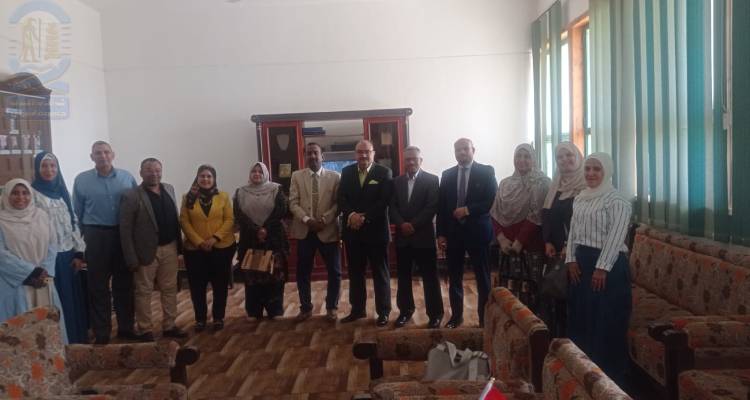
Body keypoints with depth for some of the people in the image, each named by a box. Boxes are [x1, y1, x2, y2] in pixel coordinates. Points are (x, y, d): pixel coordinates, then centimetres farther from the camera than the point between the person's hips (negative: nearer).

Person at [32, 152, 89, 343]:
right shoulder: (32, 193, -6)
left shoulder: (62, 191, 11)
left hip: (69, 255, 5)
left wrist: (79, 252, 5)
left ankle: (78, 338, 25)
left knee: (74, 298, 12)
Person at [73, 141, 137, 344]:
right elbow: (77, 213, 5)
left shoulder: (127, 177, 2)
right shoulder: (81, 180, 0)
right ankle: (101, 333, 14)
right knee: (98, 286, 5)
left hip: (124, 235, 1)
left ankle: (126, 328, 21)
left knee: (124, 283, 10)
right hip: (96, 237, -1)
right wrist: (85, 235, 4)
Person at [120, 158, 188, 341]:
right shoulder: (131, 196, -11)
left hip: (170, 248, 6)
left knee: (170, 289, 13)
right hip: (147, 251, -5)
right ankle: (144, 330, 17)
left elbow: (176, 220, 8)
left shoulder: (169, 189, 7)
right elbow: (125, 229, -12)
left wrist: (180, 248, 6)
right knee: (144, 292, 6)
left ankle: (169, 326, 25)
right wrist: (132, 258, -15)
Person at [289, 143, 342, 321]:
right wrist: (307, 220, -15)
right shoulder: (297, 176, 5)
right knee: (302, 272, 8)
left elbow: (338, 203, -3)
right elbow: (293, 203, 0)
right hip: (304, 230, 1)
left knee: (335, 271, 4)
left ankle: (331, 307, 21)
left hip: (328, 230, -1)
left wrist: (324, 220, -15)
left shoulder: (334, 176, 1)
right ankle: (306, 308, 23)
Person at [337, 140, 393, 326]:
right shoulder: (347, 172, 8)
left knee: (380, 273, 6)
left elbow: (384, 201, -12)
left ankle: (383, 312, 15)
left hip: (375, 231, -4)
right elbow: (341, 198, 0)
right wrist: (352, 214, -18)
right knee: (355, 272, 12)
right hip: (352, 230, 4)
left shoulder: (384, 173, -4)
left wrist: (364, 217, -20)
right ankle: (357, 309, 25)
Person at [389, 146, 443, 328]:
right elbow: (392, 207, 4)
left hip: (423, 236, -4)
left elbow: (432, 207, -10)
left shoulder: (431, 180, -2)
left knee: (430, 277, 2)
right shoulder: (397, 181, 10)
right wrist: (402, 224, -12)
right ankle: (405, 310, 25)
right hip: (402, 236, 4)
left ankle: (435, 314, 12)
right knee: (403, 276, 11)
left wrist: (413, 225, -15)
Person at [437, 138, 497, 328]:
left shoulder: (486, 172, -2)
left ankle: (484, 317, 15)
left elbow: (493, 201, -9)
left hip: (477, 231, -3)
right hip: (453, 231, 3)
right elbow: (441, 206, 7)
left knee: (482, 277, 5)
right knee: (454, 277, 10)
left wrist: (468, 210, -16)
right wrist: (441, 233, 1)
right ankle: (456, 315, 22)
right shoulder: (447, 174, 8)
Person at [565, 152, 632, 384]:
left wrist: (602, 268, -20)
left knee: (606, 320, -1)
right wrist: (571, 259, 4)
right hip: (582, 261, 8)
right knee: (580, 315, 13)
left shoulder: (616, 201, -12)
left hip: (608, 264, -7)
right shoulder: (580, 199, 11)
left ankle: (609, 374, 13)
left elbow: (615, 237, -17)